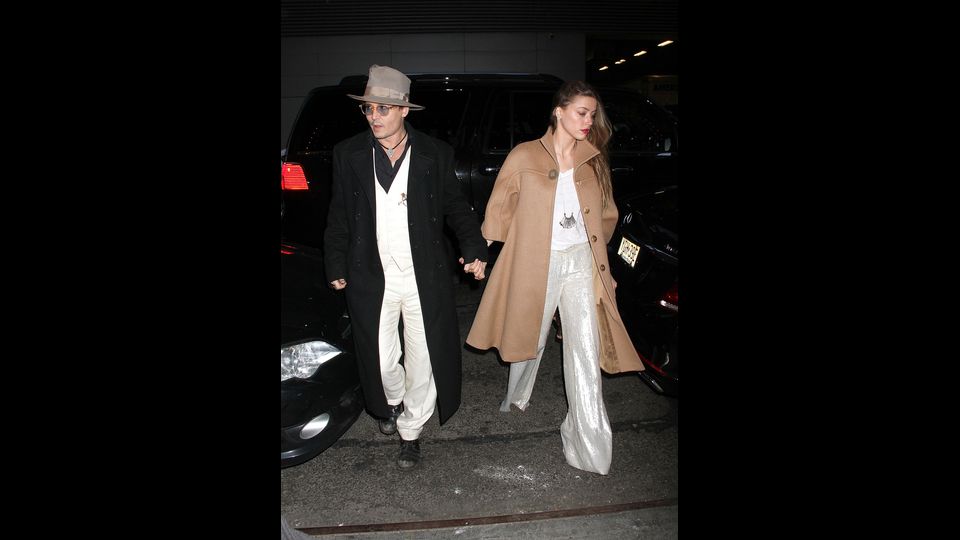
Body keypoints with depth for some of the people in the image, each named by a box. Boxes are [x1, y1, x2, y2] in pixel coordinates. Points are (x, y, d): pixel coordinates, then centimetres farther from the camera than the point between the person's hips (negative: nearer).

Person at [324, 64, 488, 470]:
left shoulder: (435, 154, -1)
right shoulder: (348, 154, 1)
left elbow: (455, 206, 5)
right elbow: (339, 216, 7)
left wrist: (474, 249, -7)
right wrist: (336, 267, 6)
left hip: (424, 280, 0)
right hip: (371, 280, 1)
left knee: (423, 361, 8)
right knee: (381, 361, 12)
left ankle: (411, 430, 31)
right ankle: (393, 402, 46)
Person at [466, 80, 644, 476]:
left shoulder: (594, 161, 7)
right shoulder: (524, 157, -4)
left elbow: (607, 214, 19)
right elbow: (499, 210, 1)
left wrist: (593, 248, 10)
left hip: (581, 264, 2)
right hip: (536, 264, -2)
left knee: (586, 352, -3)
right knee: (531, 337, 15)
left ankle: (589, 446, 3)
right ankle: (517, 398, 46)